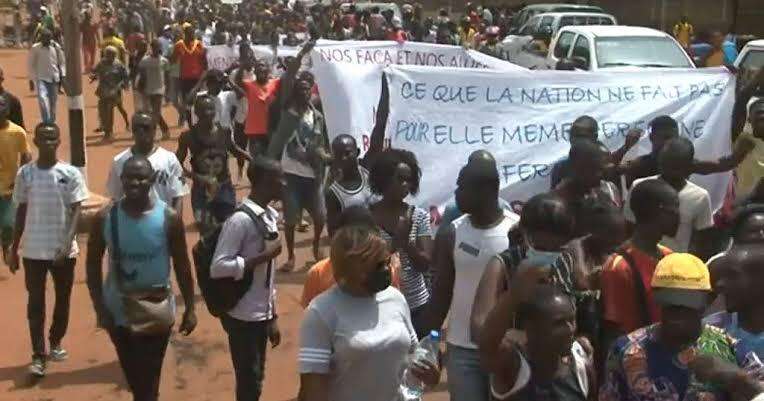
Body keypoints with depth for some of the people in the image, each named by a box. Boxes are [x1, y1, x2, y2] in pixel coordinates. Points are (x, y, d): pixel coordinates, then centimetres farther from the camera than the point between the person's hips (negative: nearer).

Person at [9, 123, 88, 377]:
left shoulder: (71, 174, -7)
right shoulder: (25, 173, -1)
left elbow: (76, 211, -7)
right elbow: (21, 212, 6)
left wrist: (67, 244, -20)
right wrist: (13, 249, 7)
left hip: (64, 250, 0)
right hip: (33, 250, 1)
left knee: (62, 300, 13)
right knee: (36, 303, 2)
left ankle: (55, 342, 34)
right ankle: (38, 355, 7)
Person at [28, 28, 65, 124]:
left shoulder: (56, 47, 1)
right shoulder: (35, 48, -4)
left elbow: (62, 62, 10)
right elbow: (31, 65, 3)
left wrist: (62, 76, 2)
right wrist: (32, 79, 1)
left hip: (54, 79, 2)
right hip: (41, 78, -2)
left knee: (53, 102, 9)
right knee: (42, 98, -22)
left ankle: (51, 122, 23)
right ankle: (46, 122, -22)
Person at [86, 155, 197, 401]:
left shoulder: (169, 217, -12)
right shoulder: (105, 218, -9)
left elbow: (182, 266, -4)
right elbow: (93, 265, -1)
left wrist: (189, 308, -3)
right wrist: (99, 309, -8)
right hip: (118, 311, 2)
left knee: (147, 380, 1)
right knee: (134, 378, 19)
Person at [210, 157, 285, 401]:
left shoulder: (269, 216, 8)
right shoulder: (241, 220, -19)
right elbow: (218, 268, -23)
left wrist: (273, 316, 14)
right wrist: (263, 256, -21)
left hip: (262, 315, 8)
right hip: (243, 317, -8)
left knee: (255, 380, 17)